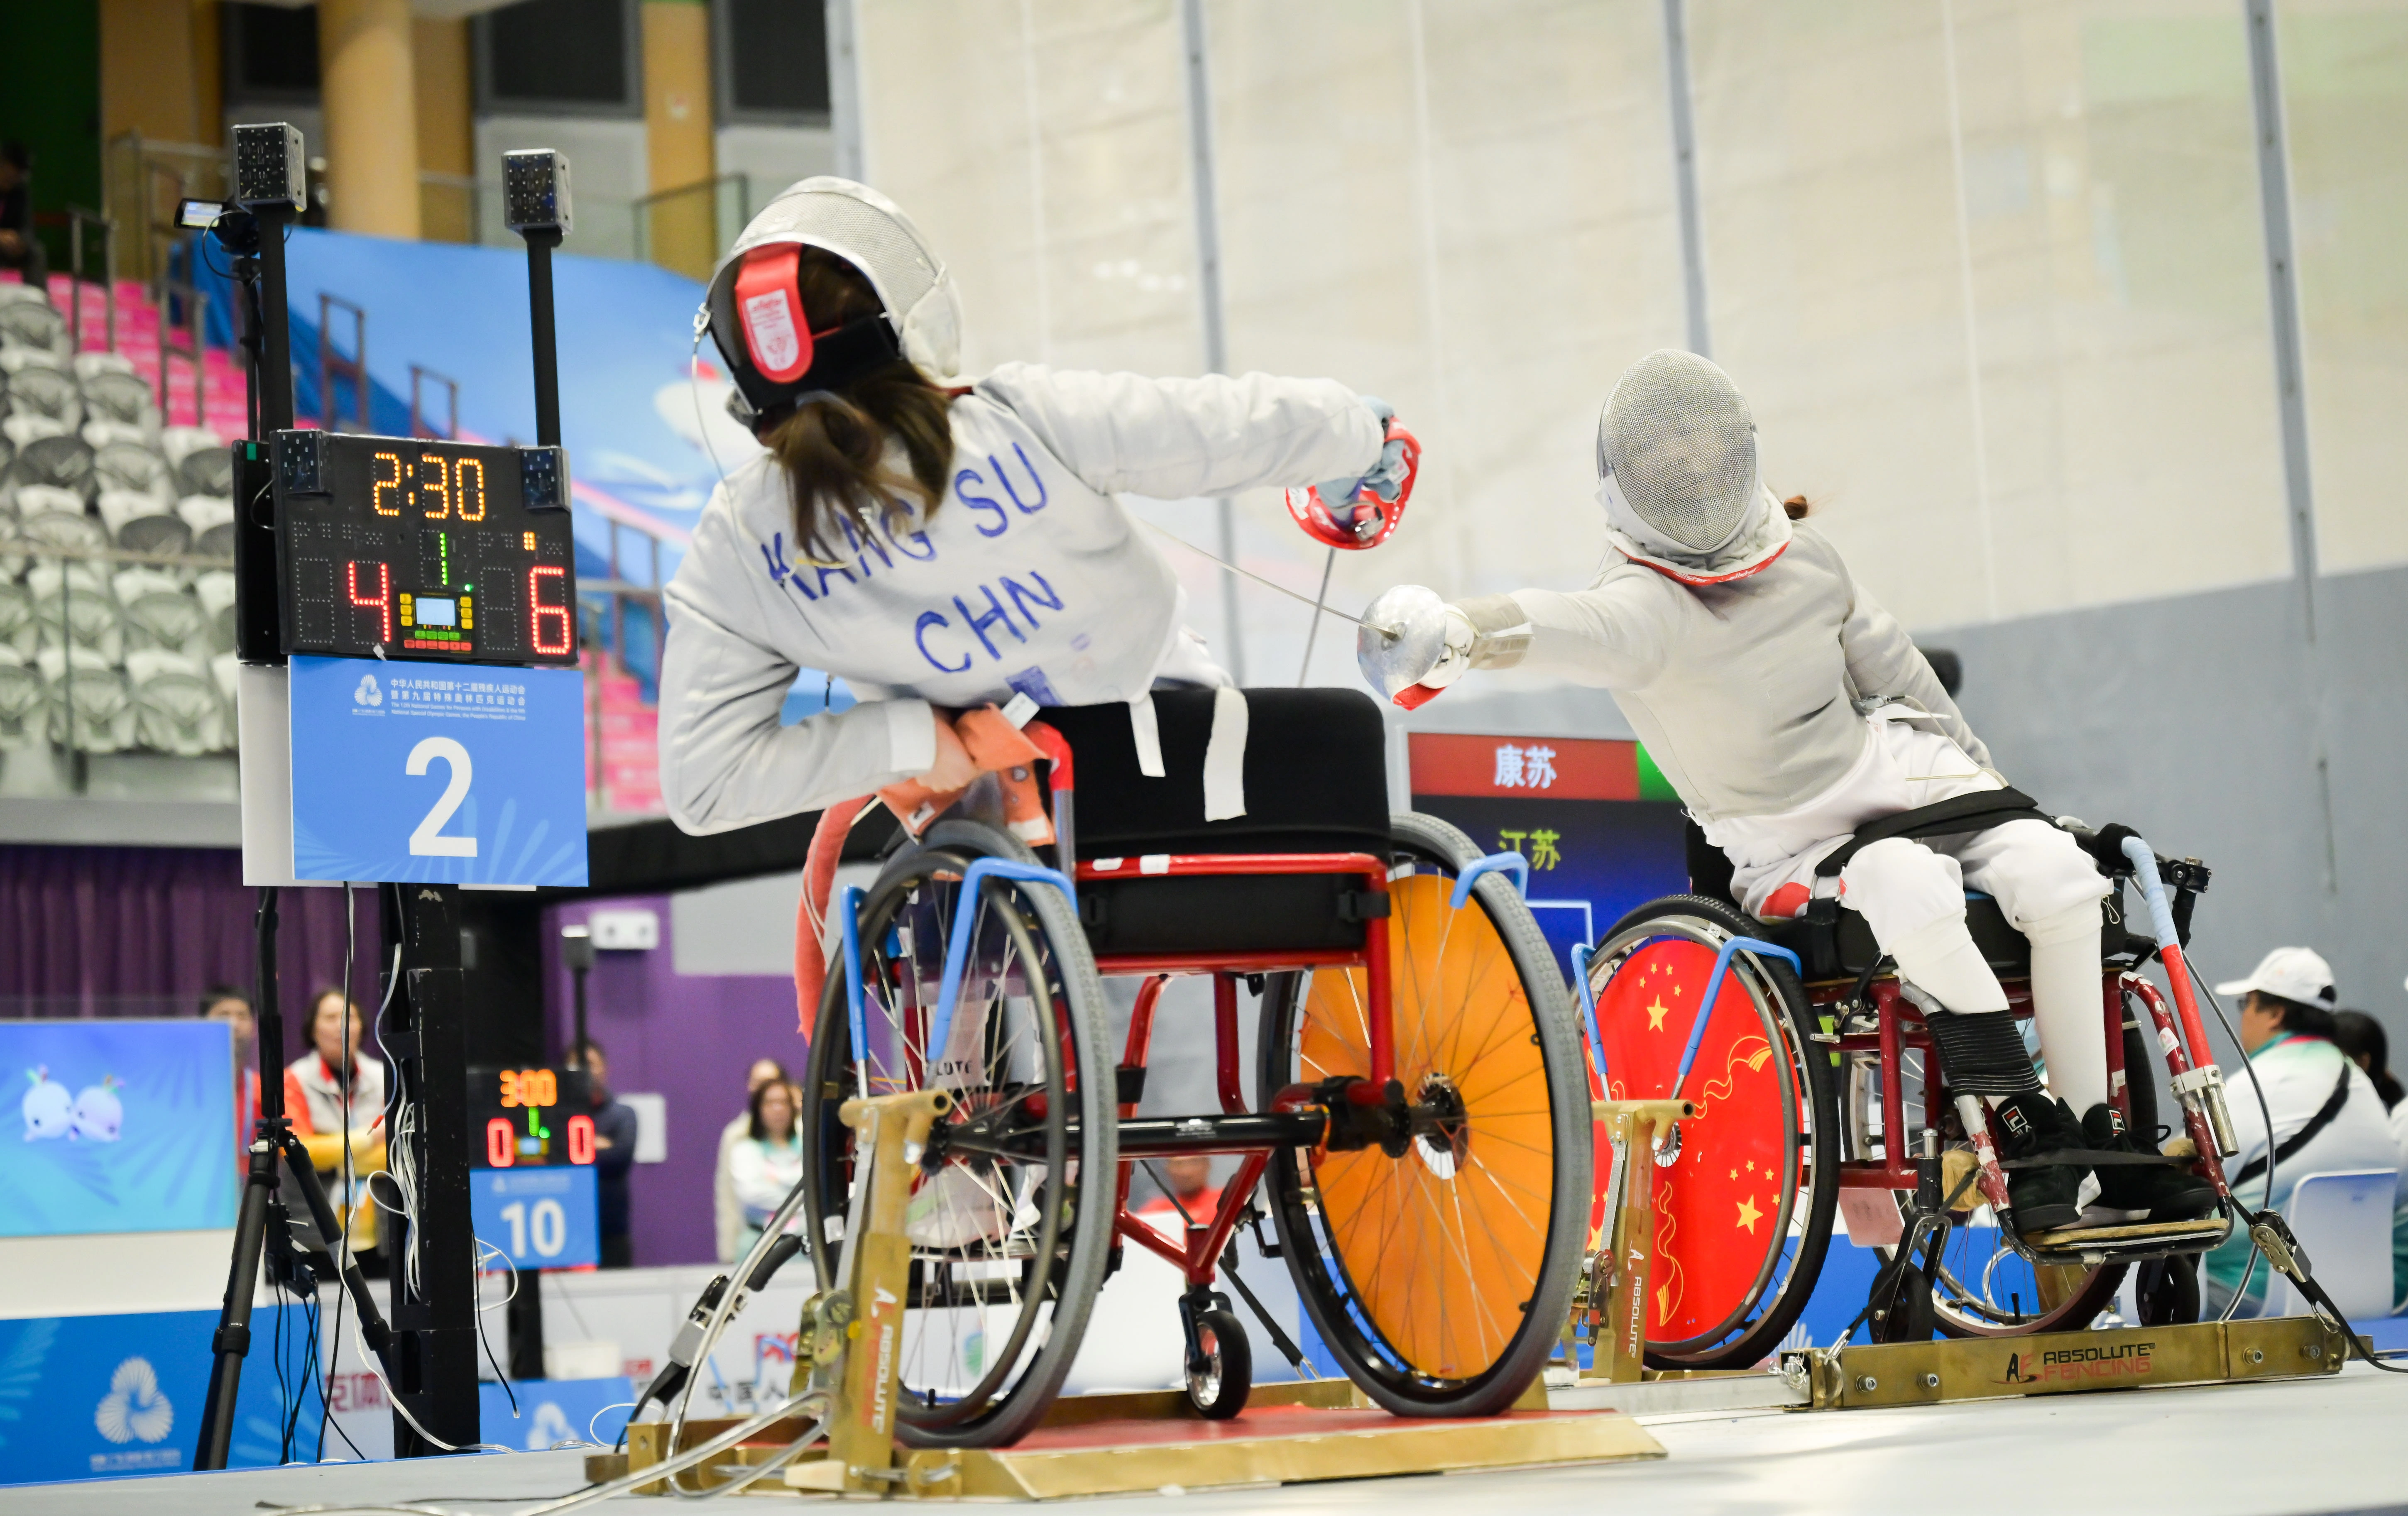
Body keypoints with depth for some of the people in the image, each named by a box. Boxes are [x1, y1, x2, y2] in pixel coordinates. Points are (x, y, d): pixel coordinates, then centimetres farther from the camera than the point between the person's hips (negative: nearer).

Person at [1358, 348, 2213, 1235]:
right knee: (1909, 883, -35)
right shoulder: (1645, 606, -19)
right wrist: (1465, 632, -65)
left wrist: (1980, 776, 21)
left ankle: (2102, 1143, -10)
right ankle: (2025, 1137, -28)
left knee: (2051, 868, -17)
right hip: (1787, 856, -5)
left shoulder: (1806, 564, 1)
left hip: (1888, 778, 5)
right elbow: (1581, 632, -43)